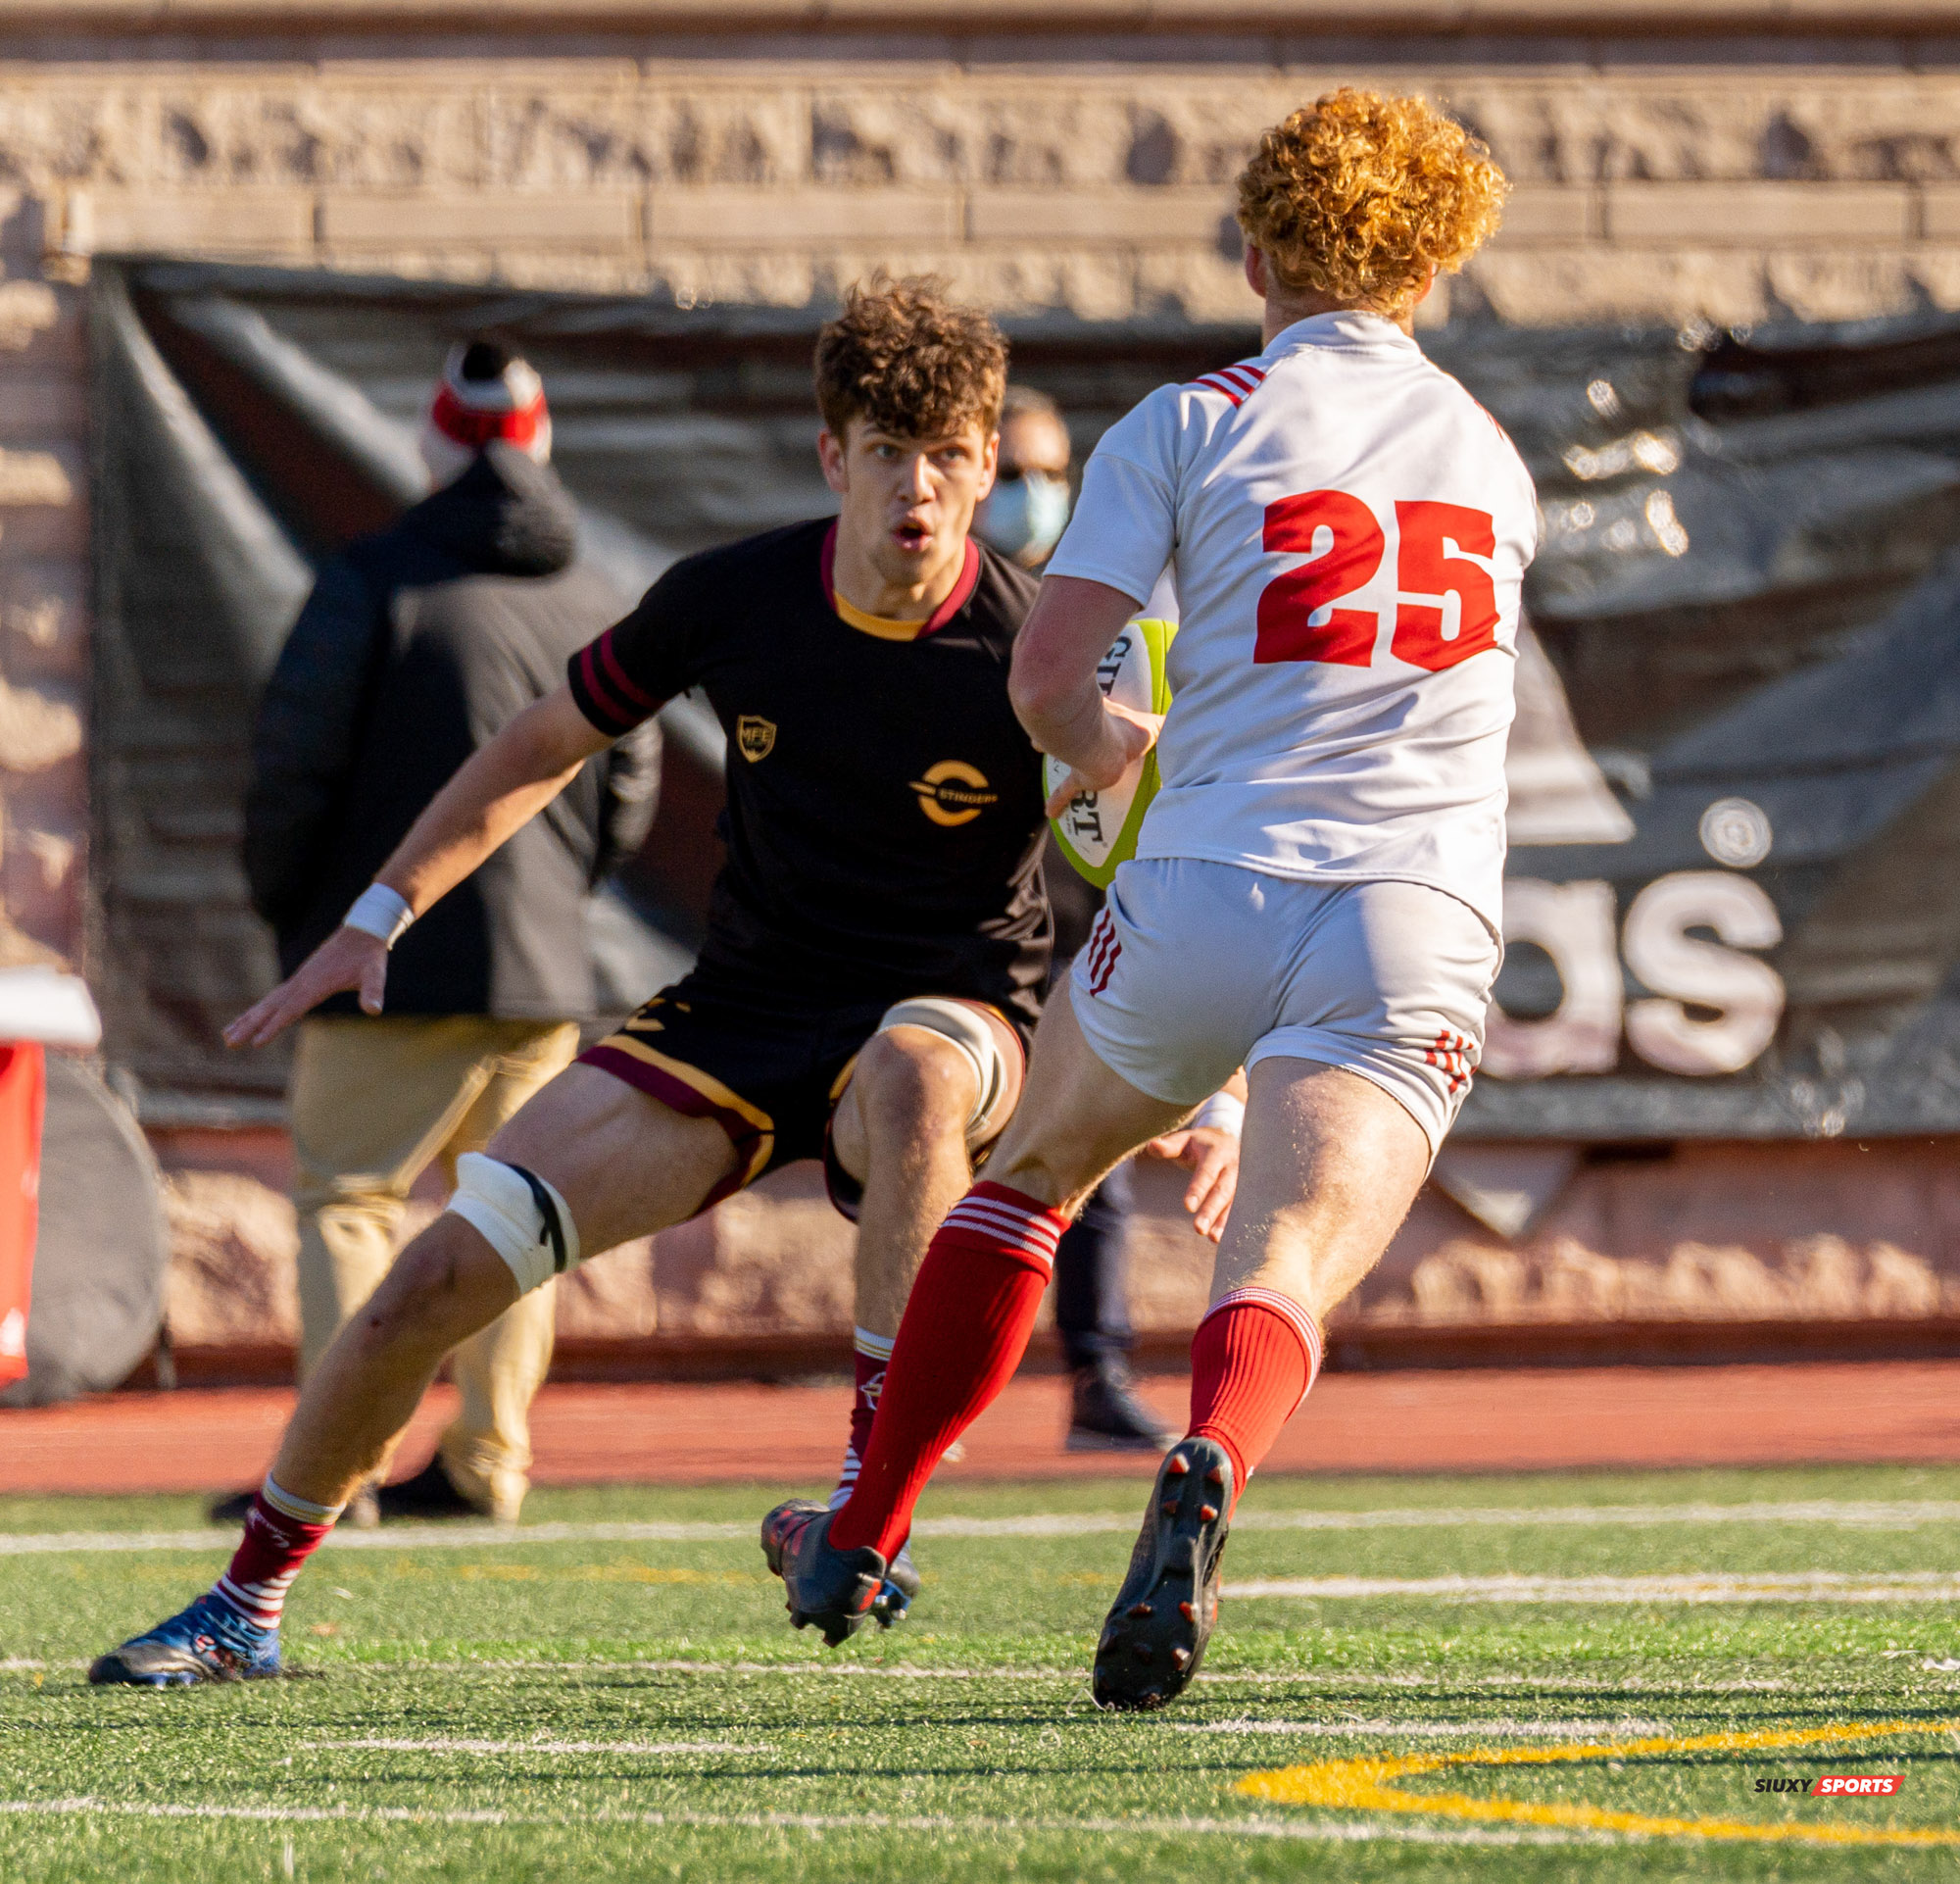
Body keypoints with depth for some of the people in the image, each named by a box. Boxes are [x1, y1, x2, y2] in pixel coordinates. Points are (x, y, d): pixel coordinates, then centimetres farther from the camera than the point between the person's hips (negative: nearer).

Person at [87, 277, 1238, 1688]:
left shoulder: (1035, 655, -16)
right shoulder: (730, 600, -7)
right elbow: (546, 747, 10)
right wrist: (381, 916, 7)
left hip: (949, 1011, -3)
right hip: (739, 1016, 3)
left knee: (912, 1073, -43)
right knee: (441, 1274, -7)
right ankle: (248, 1608, 12)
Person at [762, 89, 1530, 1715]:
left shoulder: (1188, 425, 4)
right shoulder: (1494, 461, 19)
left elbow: (1048, 681, -3)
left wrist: (1111, 747, 19)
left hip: (1206, 898, -1)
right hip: (1419, 925, 1)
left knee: (1034, 1170, 24)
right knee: (1283, 1273, -12)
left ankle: (863, 1542, 32)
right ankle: (1206, 1475, -47)